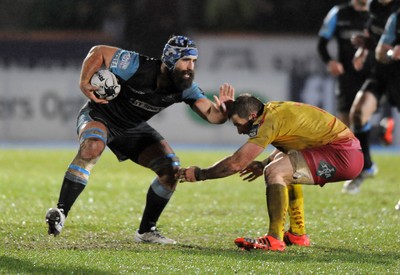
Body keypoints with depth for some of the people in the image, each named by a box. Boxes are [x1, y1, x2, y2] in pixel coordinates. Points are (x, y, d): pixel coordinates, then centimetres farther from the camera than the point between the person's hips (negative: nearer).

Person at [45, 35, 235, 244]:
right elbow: (99, 52, -18)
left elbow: (211, 115, -23)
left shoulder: (185, 88, -16)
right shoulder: (137, 66, -29)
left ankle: (146, 231, 5)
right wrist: (84, 83, -28)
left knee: (171, 169, -8)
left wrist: (222, 109, -46)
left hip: (133, 129, 6)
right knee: (92, 147, -38)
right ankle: (60, 212, -36)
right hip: (100, 115, -6)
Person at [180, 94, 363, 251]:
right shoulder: (273, 110, 11)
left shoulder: (269, 121, -17)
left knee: (275, 172, -21)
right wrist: (264, 164, 23)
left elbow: (236, 163, -18)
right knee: (284, 166, 29)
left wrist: (199, 174, -8)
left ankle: (274, 239, -22)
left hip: (342, 155, -11)